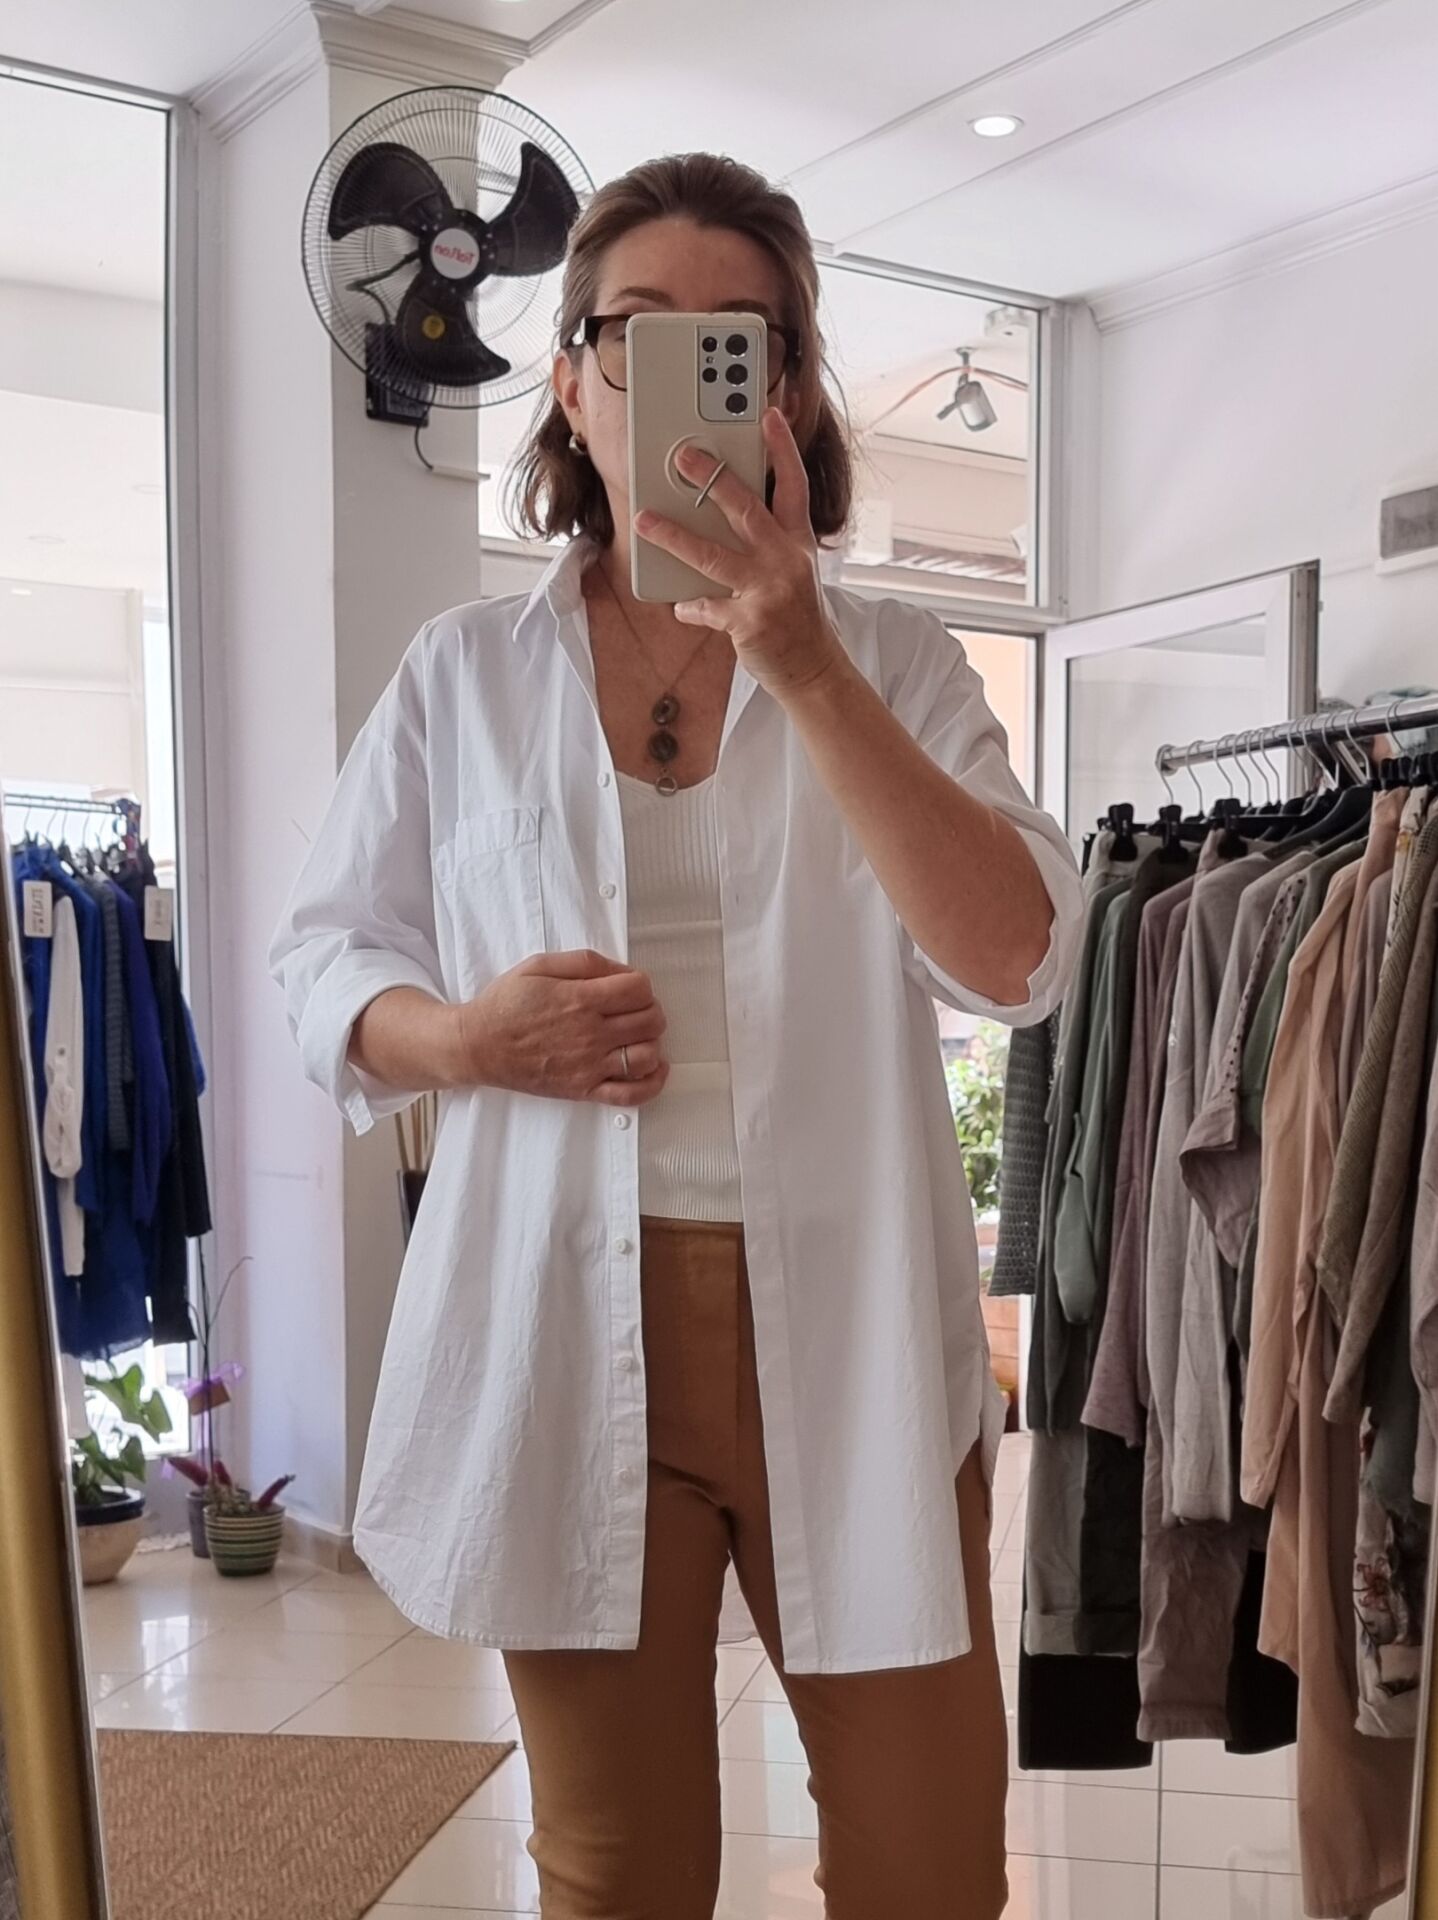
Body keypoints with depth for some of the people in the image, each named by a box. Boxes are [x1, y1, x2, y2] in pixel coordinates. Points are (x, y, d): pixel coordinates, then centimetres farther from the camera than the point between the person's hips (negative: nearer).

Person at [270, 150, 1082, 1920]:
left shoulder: (892, 661, 3)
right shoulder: (463, 675, 5)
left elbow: (1017, 960, -12)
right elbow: (319, 962, 10)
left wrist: (803, 664, -21)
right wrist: (459, 1038, -13)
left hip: (850, 1328, 0)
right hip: (567, 1330, 1)